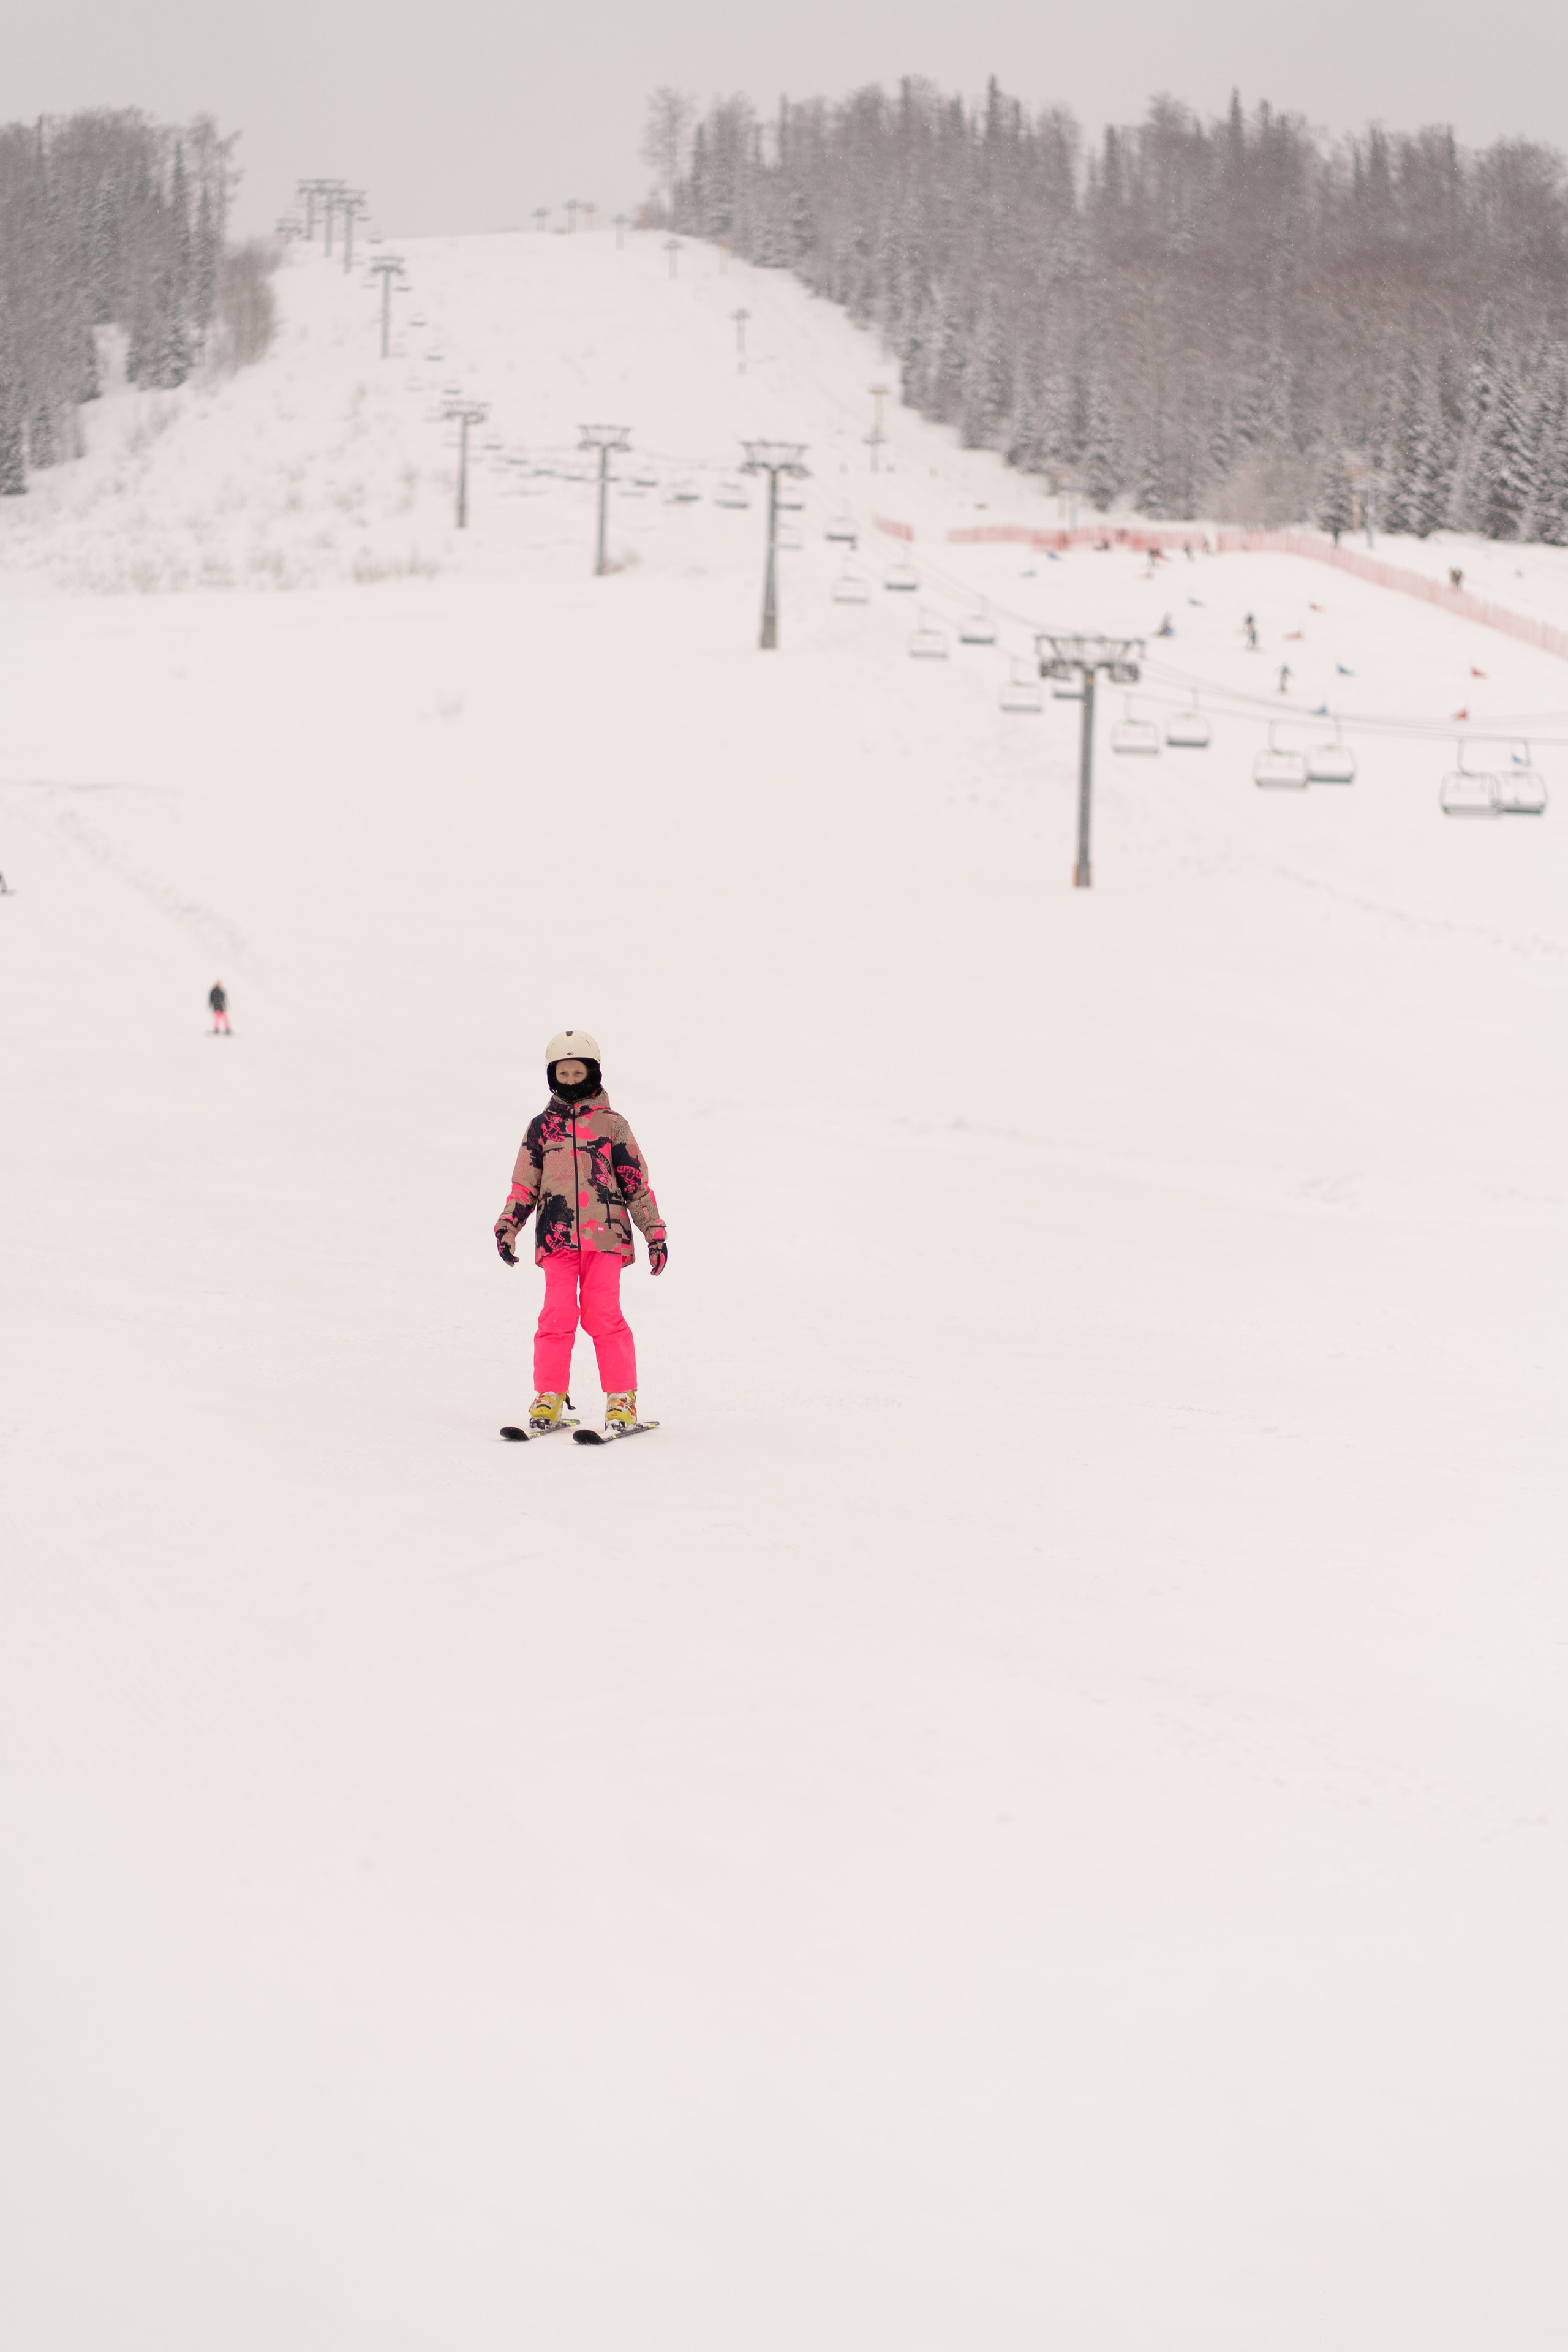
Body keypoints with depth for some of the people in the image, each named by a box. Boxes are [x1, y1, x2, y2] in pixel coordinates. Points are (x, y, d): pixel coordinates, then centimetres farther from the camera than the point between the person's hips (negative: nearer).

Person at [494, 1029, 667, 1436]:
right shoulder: (541, 1128, 13)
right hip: (558, 1235, 2)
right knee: (558, 1314, -8)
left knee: (603, 1315, -9)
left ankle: (621, 1400, -1)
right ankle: (549, 1397, 3)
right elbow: (525, 1185, 17)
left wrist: (655, 1231, 9)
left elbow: (637, 1183, 11)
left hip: (605, 1234, -2)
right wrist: (507, 1226, 6)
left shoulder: (611, 1125, 9)